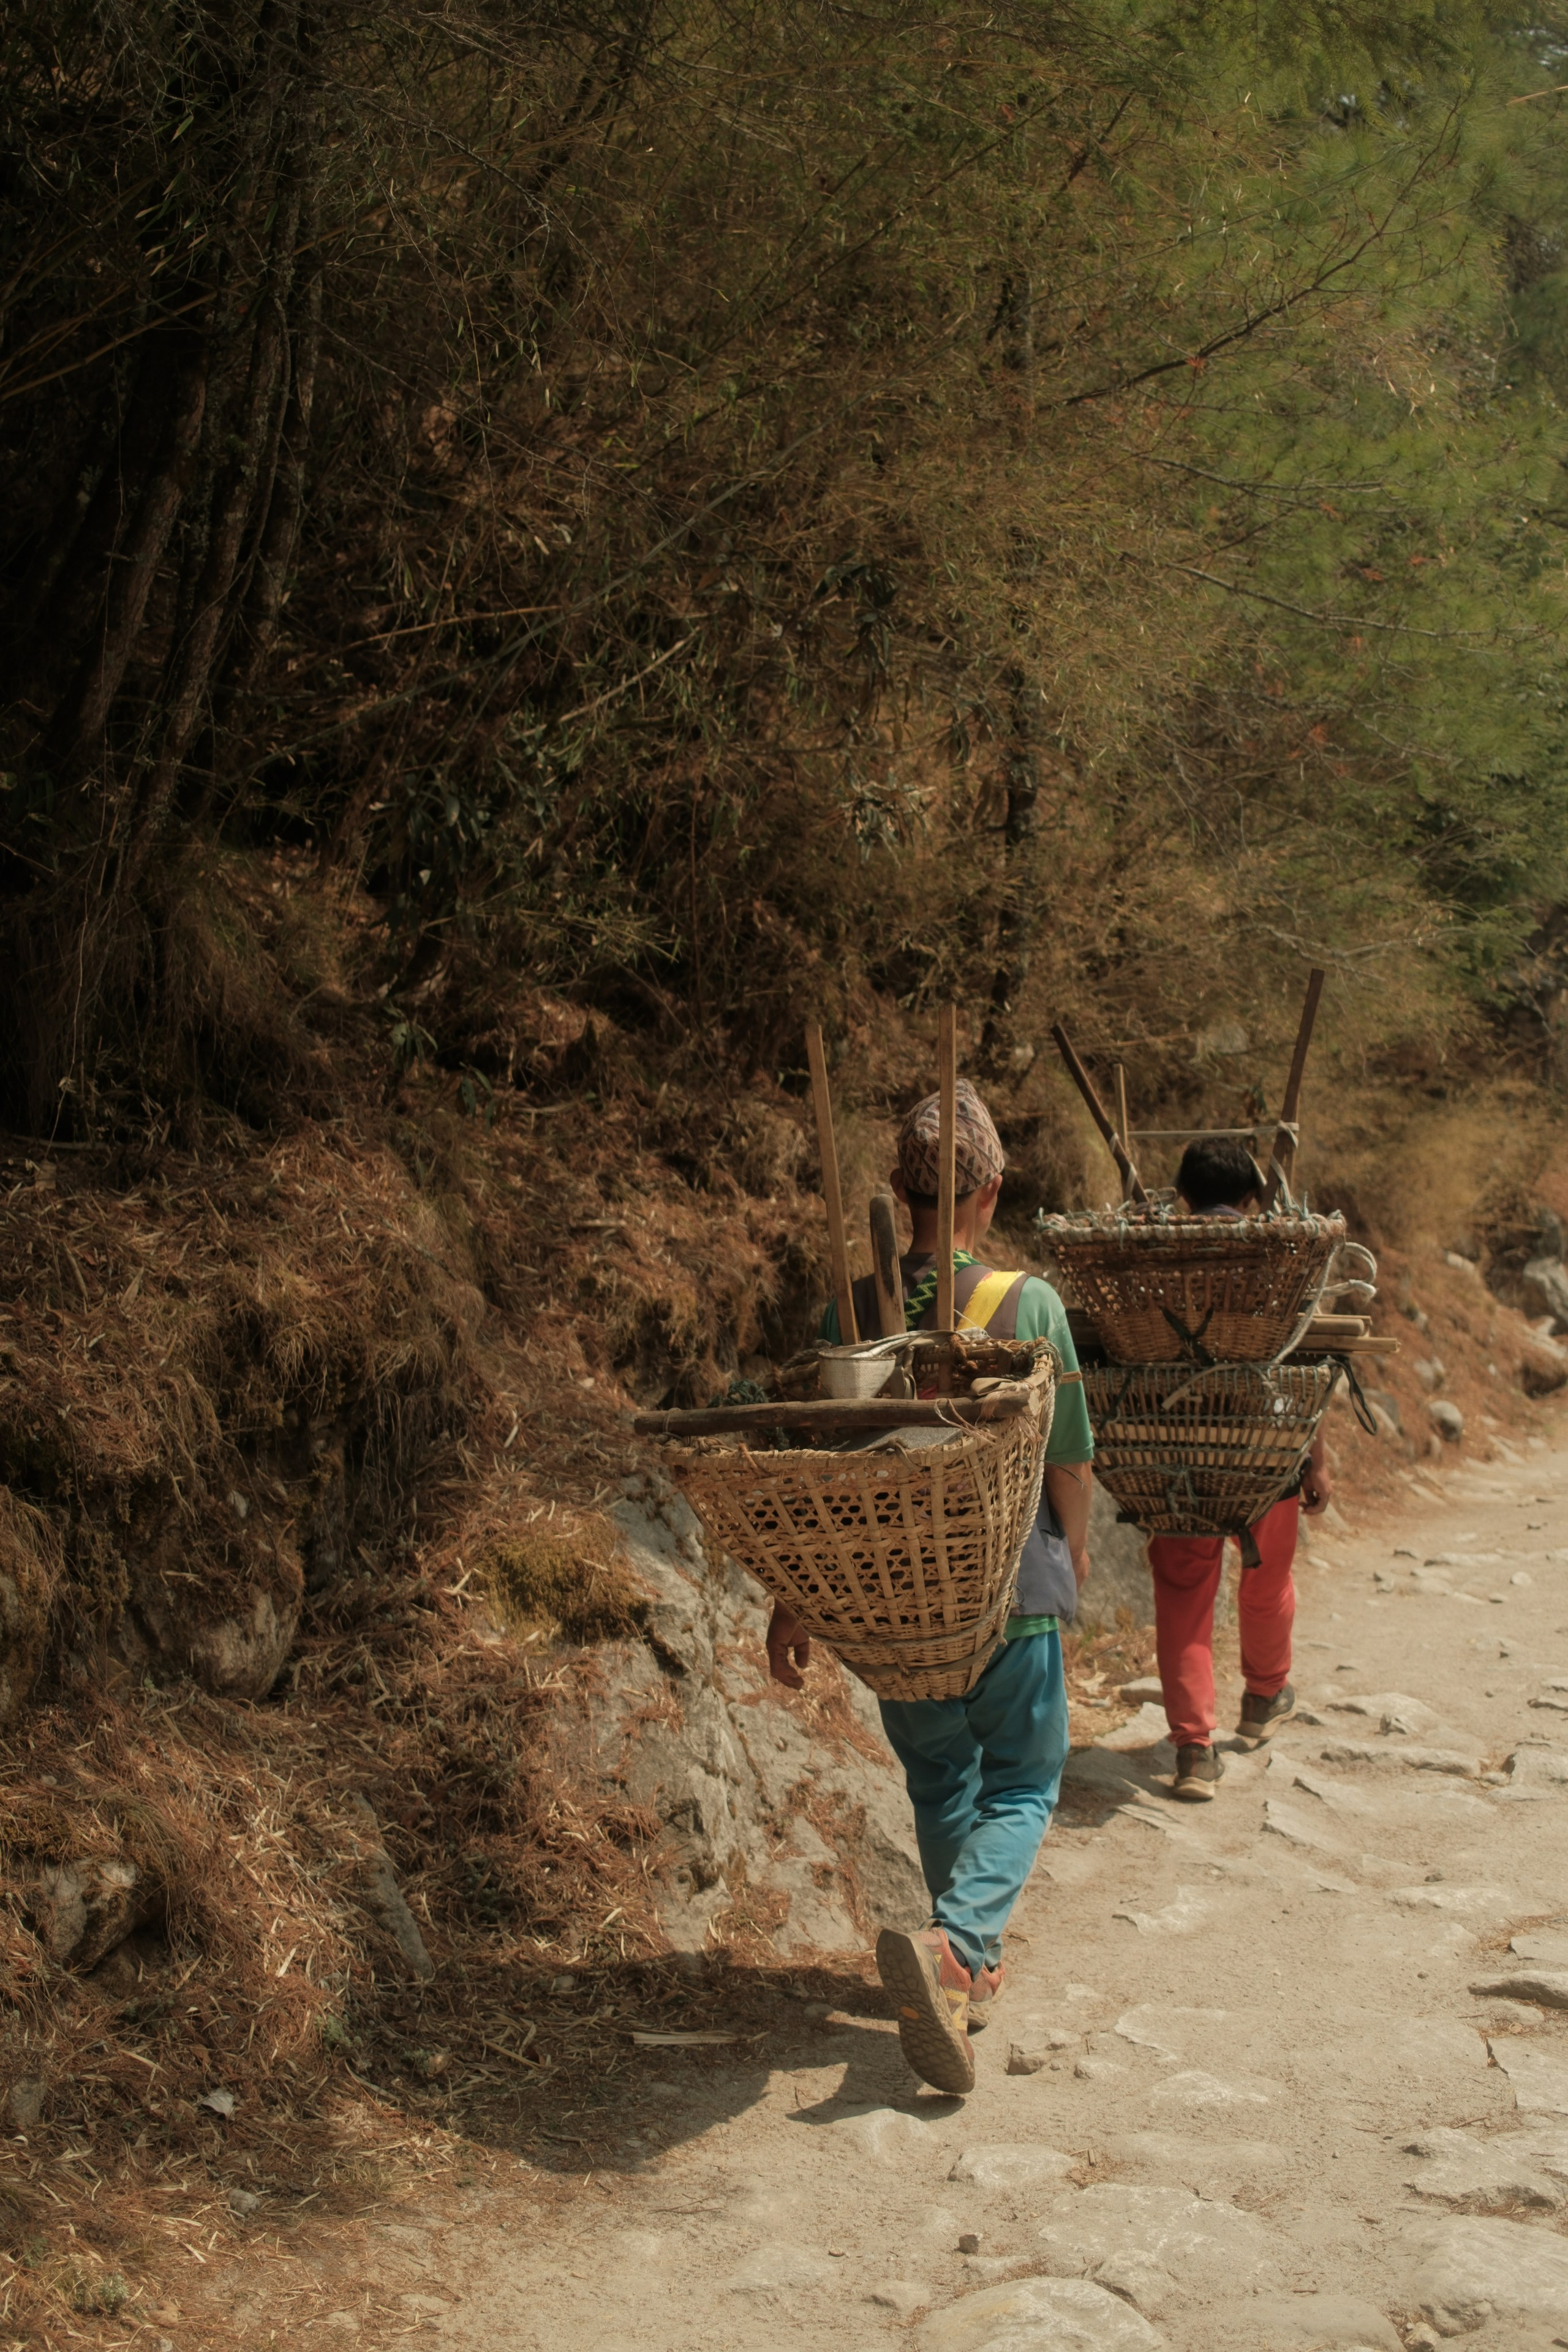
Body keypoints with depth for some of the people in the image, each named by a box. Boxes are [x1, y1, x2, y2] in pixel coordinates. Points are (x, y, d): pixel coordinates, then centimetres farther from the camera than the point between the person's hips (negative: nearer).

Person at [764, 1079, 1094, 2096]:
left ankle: (973, 1969, 35)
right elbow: (1069, 1458, -4)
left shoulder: (853, 1310, -6)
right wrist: (1076, 1548, 16)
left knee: (939, 1782, 23)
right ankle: (952, 1943, -13)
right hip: (1011, 1589, -3)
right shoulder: (1028, 1304, -13)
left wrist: (791, 1608, 5)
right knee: (1021, 1786, 12)